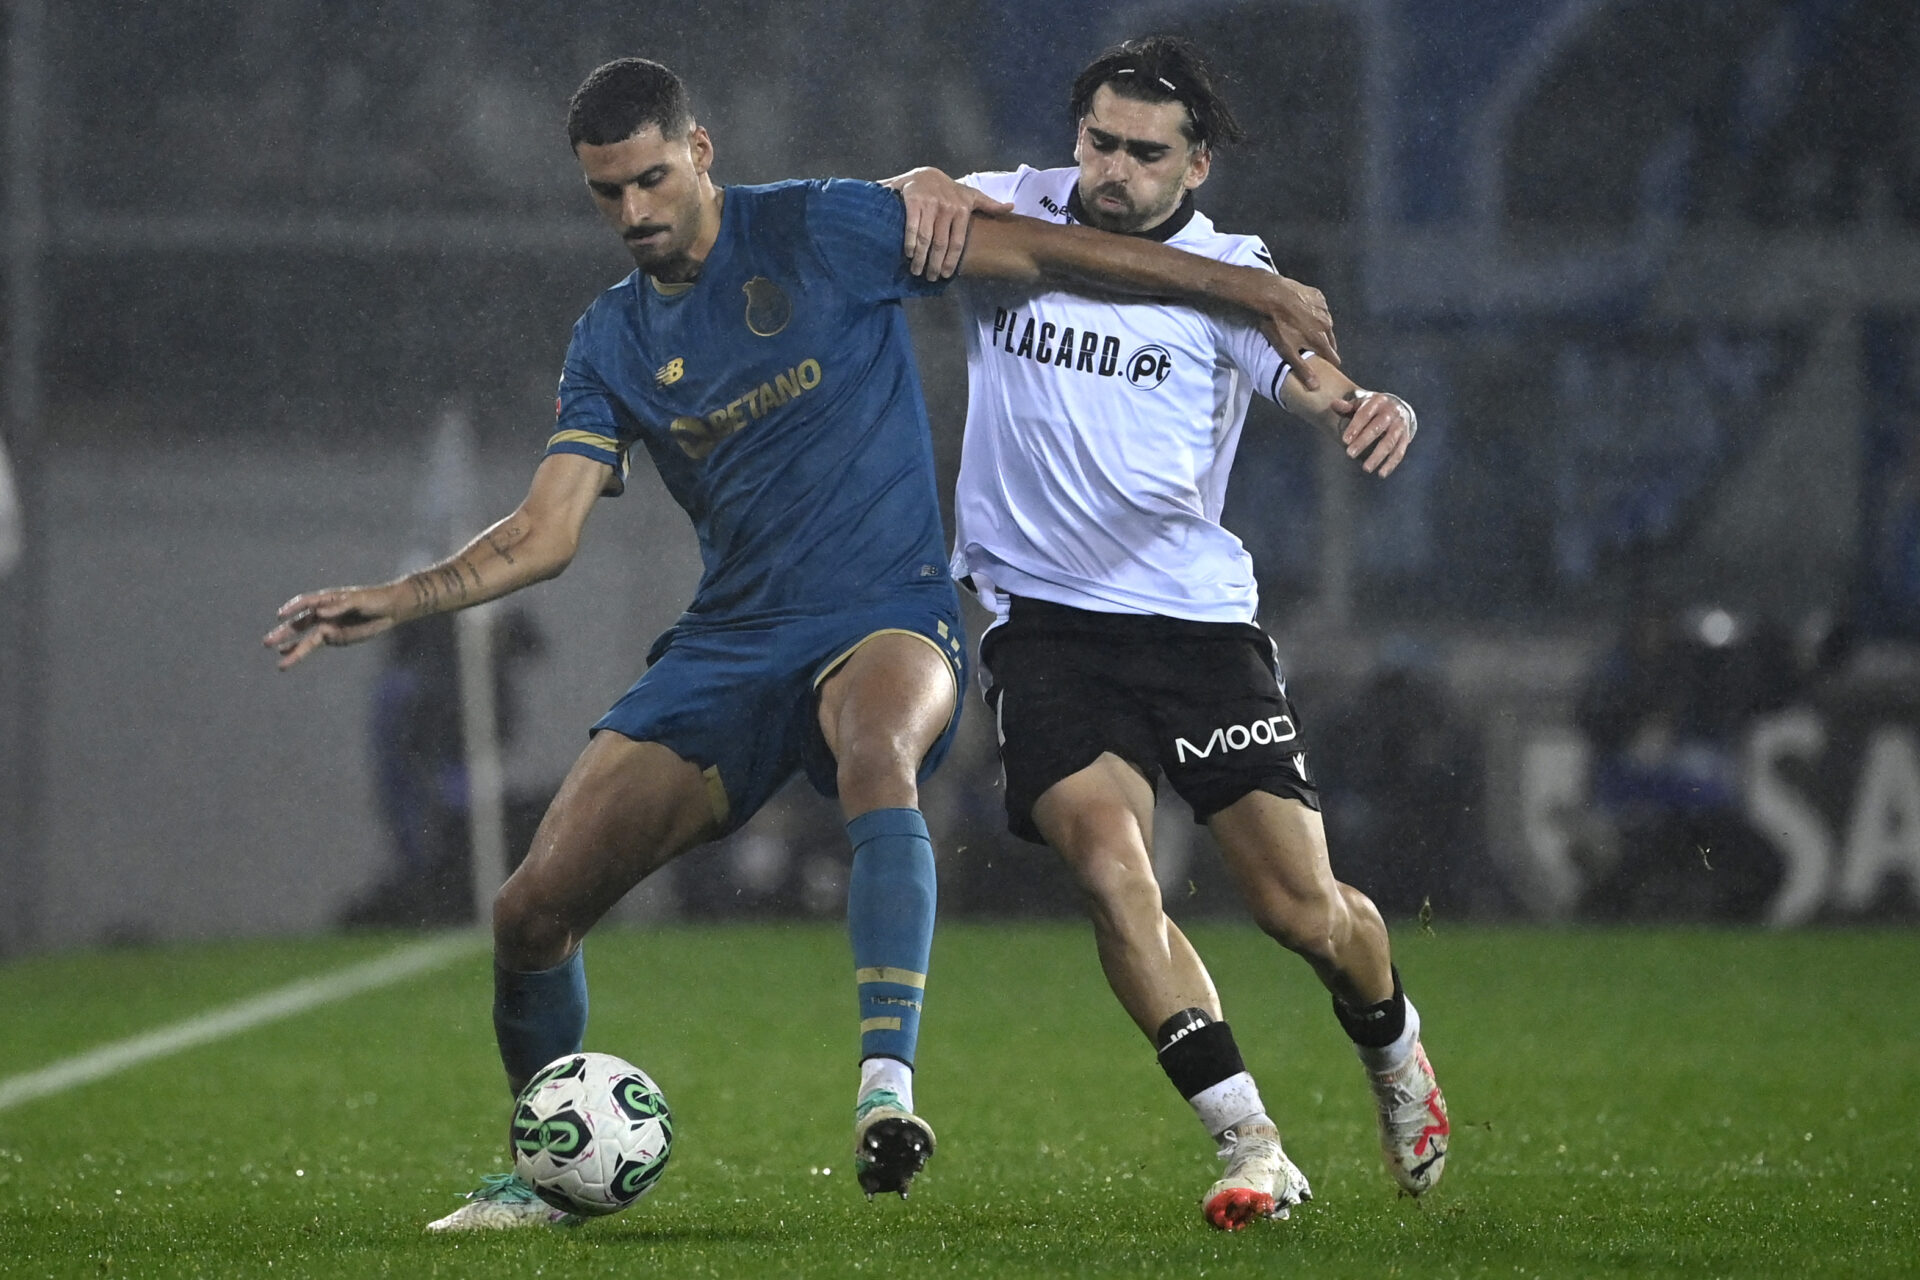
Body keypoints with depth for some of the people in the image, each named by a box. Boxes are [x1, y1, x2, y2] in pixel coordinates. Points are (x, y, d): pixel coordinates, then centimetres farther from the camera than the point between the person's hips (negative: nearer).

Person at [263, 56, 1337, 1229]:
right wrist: (393, 602, -7)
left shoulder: (822, 232, -4)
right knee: (534, 911, -5)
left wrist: (1237, 285, -4)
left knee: (875, 749, -43)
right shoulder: (613, 341, 10)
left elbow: (1036, 250, -2)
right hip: (729, 647, 5)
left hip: (888, 619, -5)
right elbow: (543, 536, 8)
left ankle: (888, 1084, -49)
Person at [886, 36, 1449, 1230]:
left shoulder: (1222, 275, -1)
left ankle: (1395, 1051, 33)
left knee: (1305, 907, -1)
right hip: (1043, 623, 1)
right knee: (1112, 871, -22)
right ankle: (1251, 1148, -16)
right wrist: (929, 188, -20)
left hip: (1197, 617, 0)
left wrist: (1374, 408, -36)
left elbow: (1312, 380, -13)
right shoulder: (1020, 213, 5)